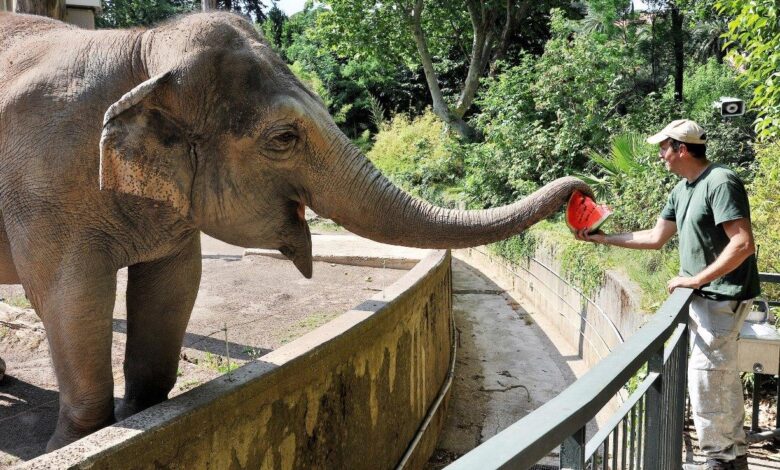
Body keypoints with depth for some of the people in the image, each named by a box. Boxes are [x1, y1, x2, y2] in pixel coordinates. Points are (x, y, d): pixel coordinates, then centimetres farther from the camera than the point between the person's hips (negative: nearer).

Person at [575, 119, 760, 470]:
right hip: (704, 295, 9)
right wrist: (604, 238, 15)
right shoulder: (682, 191, 10)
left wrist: (696, 279, -20)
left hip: (722, 296, -9)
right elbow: (656, 238, 17)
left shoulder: (720, 182, -19)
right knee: (722, 377, 16)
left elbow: (743, 244, -24)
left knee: (705, 378, -5)